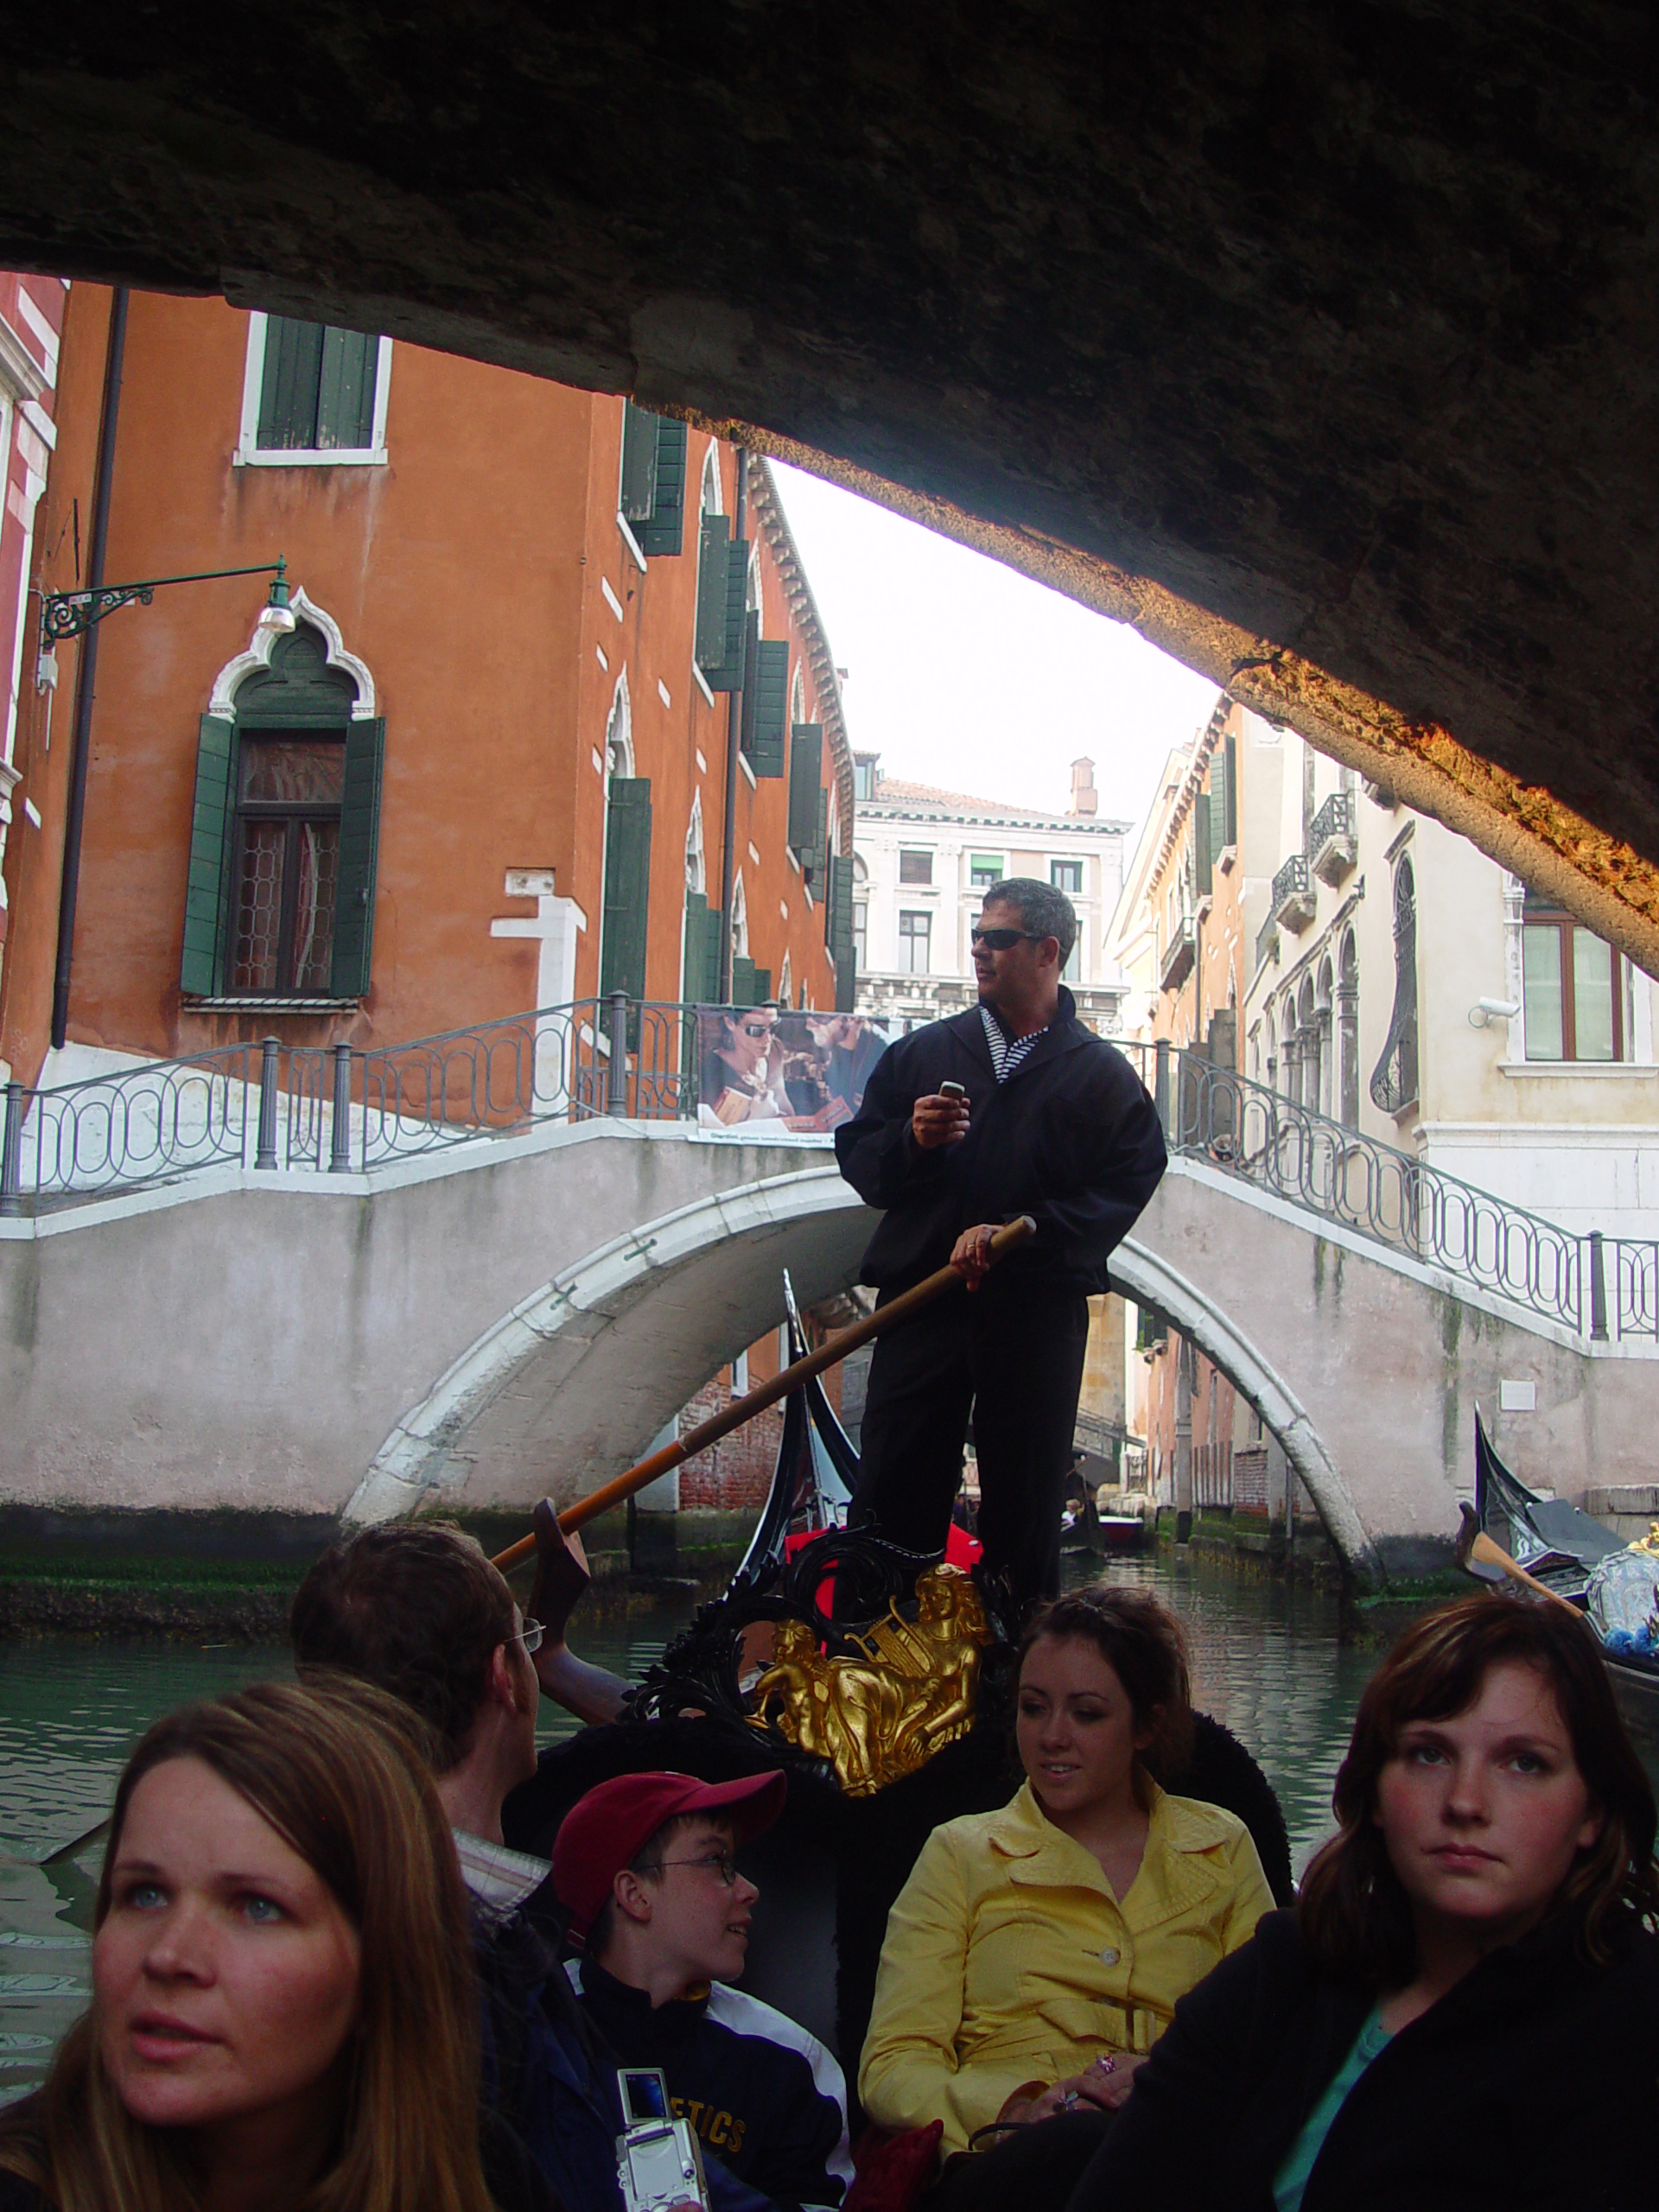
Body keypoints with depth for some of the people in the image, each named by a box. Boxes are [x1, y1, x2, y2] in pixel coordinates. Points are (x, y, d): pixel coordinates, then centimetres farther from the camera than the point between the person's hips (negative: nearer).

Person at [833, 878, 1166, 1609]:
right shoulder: (922, 1050, 14)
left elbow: (1124, 1191, -5)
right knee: (891, 1505, 1)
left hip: (1037, 1311, -1)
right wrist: (912, 1139, -9)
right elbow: (856, 1157, 12)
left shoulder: (1101, 1073, 7)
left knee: (1024, 1513, 5)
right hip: (920, 1300, 2)